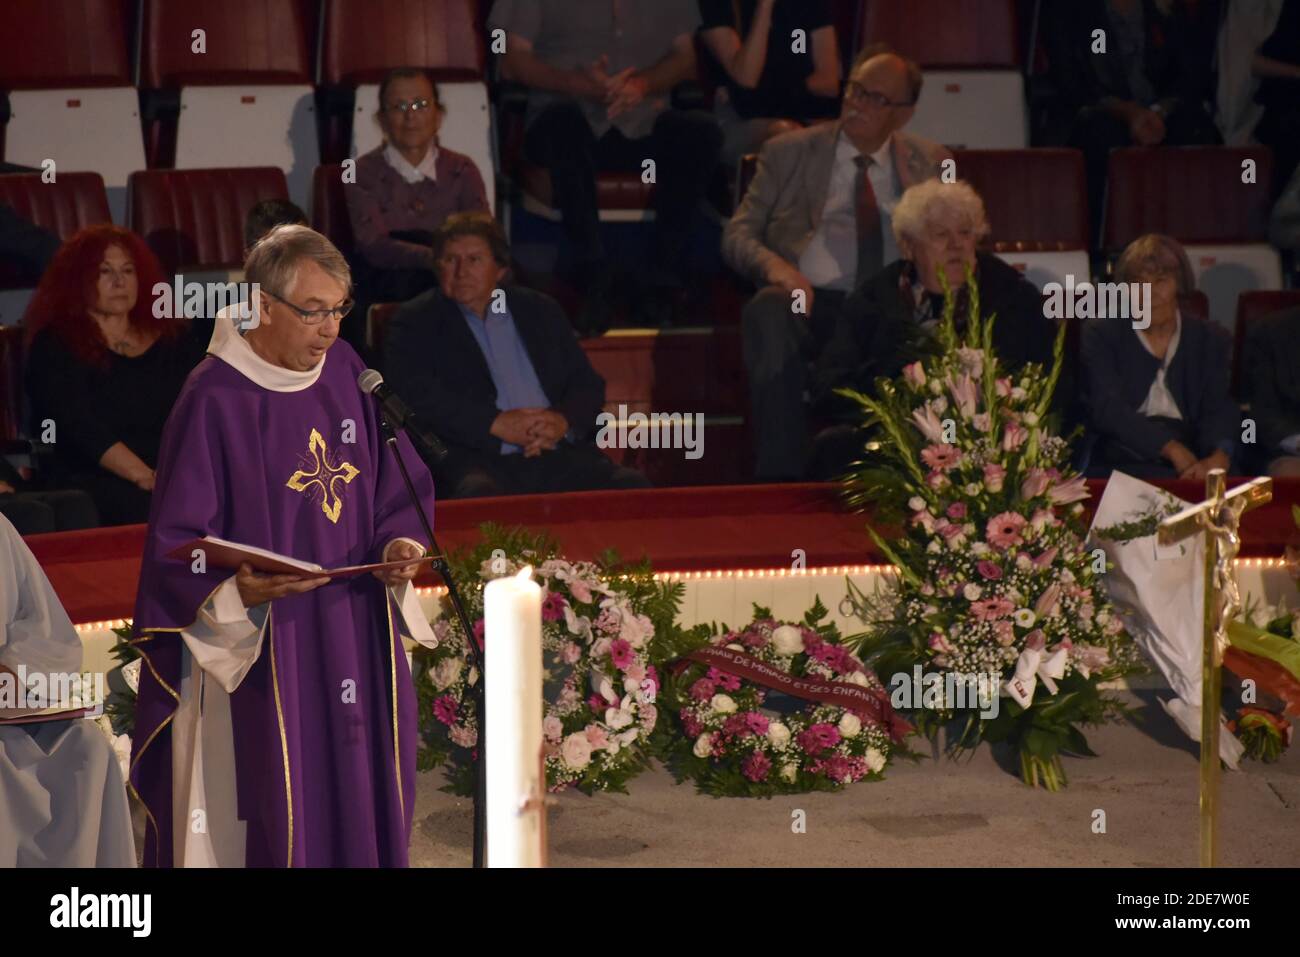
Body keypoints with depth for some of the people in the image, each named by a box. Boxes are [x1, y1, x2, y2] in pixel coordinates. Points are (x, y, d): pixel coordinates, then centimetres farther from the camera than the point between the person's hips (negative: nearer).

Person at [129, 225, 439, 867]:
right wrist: (240, 589, -29)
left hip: (353, 645, 6)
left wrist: (399, 547, -7)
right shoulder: (214, 400, -12)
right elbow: (178, 549, -12)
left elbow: (402, 487, 13)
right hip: (255, 658, -5)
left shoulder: (348, 374, 5)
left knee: (355, 817, 10)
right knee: (266, 828, -2)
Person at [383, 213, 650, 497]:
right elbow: (416, 395, -5)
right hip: (477, 460, -4)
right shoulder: (414, 322, 10)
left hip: (560, 454, 4)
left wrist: (563, 420, -6)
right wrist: (496, 424, -14)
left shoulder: (542, 311, 21)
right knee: (480, 495, -39)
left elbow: (588, 385, 18)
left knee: (633, 487, -22)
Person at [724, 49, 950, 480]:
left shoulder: (929, 162, 19)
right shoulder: (788, 153, 15)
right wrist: (774, 266, -13)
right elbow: (737, 234, 10)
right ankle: (779, 477, -35)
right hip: (811, 300, 0)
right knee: (769, 311, -36)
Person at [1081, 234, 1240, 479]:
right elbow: (1107, 408, -7)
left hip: (1191, 468, 2)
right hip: (1119, 465, -2)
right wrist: (1171, 447, -20)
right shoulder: (1100, 334, 7)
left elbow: (1219, 410, 2)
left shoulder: (1210, 340, 14)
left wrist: (1220, 455, -22)